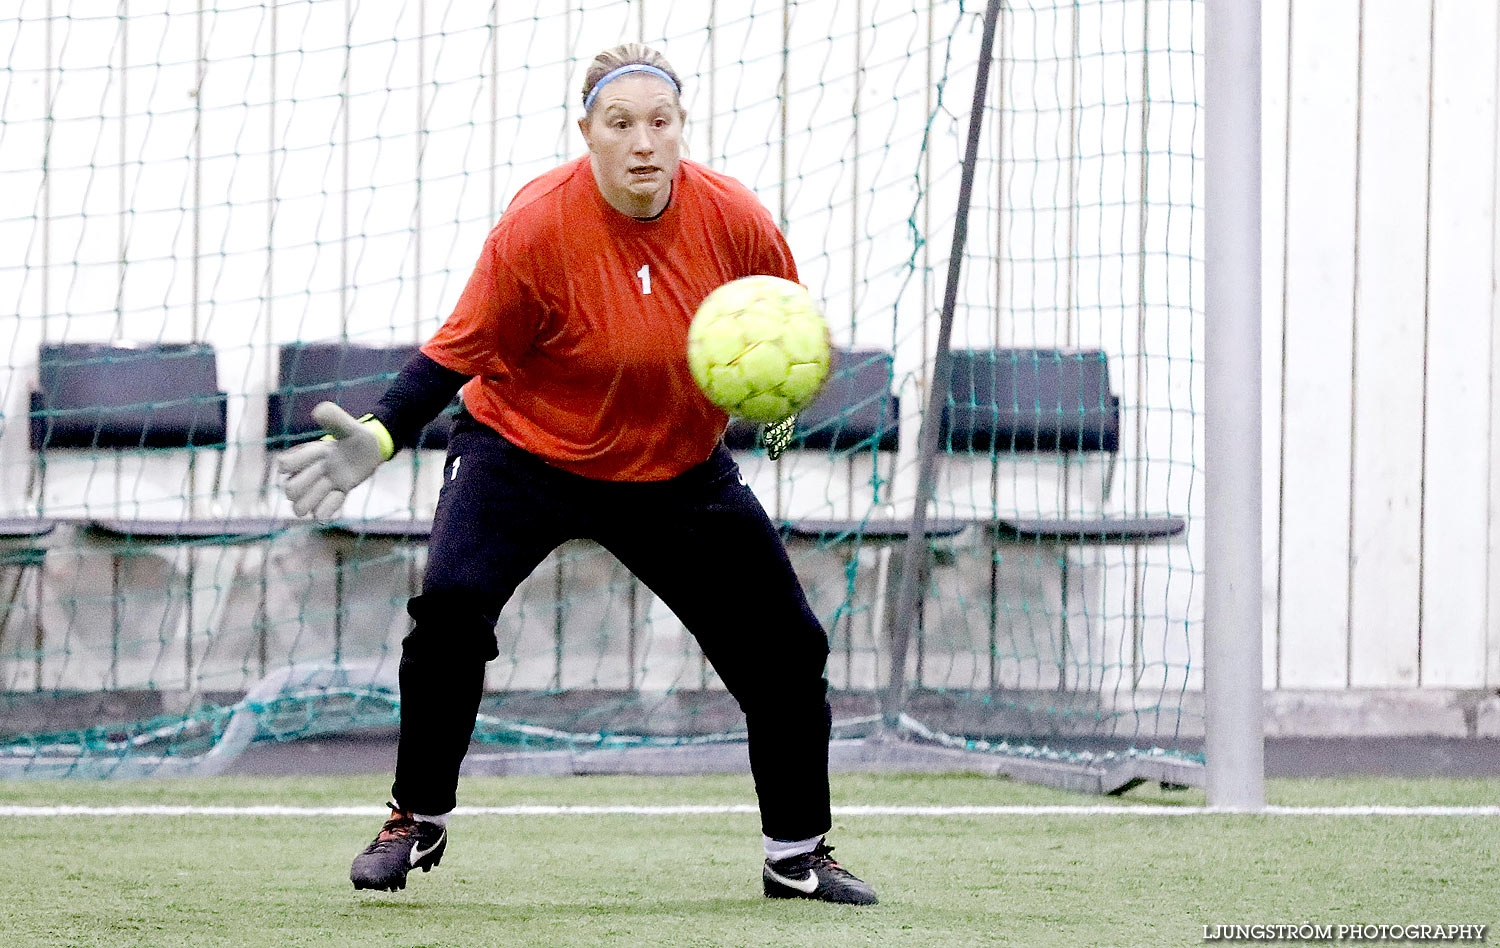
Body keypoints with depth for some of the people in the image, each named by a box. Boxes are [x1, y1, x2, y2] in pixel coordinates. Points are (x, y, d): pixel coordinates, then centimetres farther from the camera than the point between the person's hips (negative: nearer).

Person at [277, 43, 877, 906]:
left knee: (786, 647, 1)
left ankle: (798, 855, 22)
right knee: (450, 606, -26)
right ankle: (419, 821, -5)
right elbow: (462, 350, -15)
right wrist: (381, 435, -28)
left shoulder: (733, 217, -14)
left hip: (679, 471, 3)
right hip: (525, 448, -3)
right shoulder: (538, 226, -22)